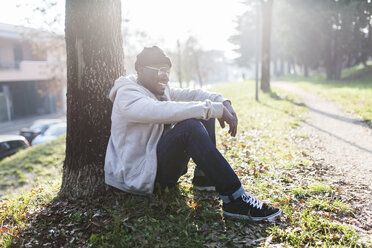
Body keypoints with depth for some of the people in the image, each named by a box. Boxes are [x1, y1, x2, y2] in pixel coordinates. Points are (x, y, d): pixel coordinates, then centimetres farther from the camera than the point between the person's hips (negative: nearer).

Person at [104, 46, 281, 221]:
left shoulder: (161, 91, 12)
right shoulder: (127, 96, -16)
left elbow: (192, 95, 6)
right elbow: (165, 111, -33)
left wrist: (223, 102, -15)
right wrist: (215, 109, -32)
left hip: (163, 160, 9)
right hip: (142, 173, -9)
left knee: (205, 112, 3)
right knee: (190, 126, -33)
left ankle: (204, 177, 2)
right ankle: (234, 200, -34)